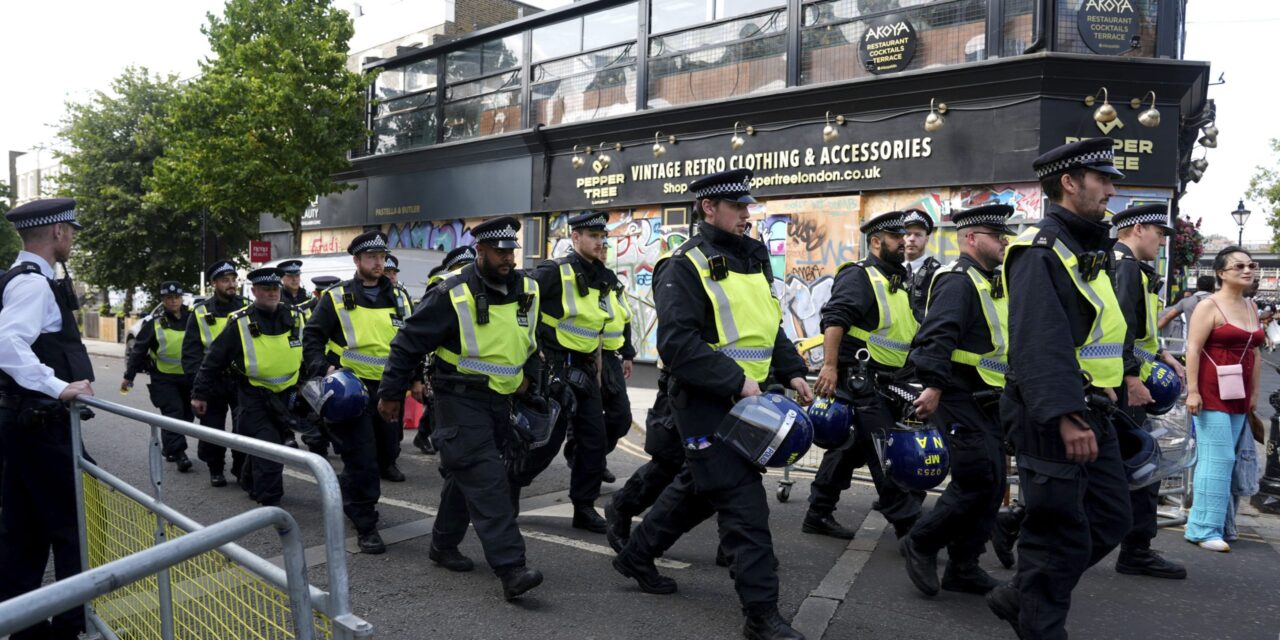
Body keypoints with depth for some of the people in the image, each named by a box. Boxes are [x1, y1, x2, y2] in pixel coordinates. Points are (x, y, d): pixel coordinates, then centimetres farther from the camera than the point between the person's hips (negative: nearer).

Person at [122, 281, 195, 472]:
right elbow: (139, 349, -1)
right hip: (164, 378, -3)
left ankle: (169, 448, 28)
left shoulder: (192, 318, 2)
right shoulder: (154, 322, -4)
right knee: (173, 413, -13)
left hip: (188, 377, 3)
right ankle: (179, 453, -12)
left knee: (186, 415, 10)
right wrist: (129, 376, 0)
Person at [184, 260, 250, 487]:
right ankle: (215, 469, 25)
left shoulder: (247, 308, 3)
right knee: (212, 428, 8)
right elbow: (190, 351, 2)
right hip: (212, 381, 0)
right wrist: (197, 380, -9)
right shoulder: (201, 313, 2)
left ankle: (242, 469, 12)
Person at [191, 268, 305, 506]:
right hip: (254, 395, -4)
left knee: (278, 443, 16)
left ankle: (250, 481, 40)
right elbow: (214, 360, -4)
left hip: (286, 395, 4)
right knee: (268, 445, -13)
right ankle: (269, 501, -5)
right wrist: (200, 394, -2)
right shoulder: (240, 323, -10)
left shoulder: (295, 318, 0)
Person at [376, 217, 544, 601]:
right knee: (487, 481, -15)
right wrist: (391, 394, -3)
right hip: (460, 399, -6)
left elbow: (537, 338, 22)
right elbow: (409, 343, -8)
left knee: (466, 475, 18)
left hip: (500, 400, 7)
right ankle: (511, 570, -17)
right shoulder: (452, 295, -15)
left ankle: (443, 545, 35)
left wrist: (529, 372, 8)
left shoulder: (528, 291, 3)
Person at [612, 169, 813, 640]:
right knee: (745, 504, -7)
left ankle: (636, 555, 39)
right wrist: (737, 381, -24)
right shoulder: (686, 267, -12)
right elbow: (678, 345, -21)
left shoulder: (752, 260, 14)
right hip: (707, 403, -9)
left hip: (743, 400, 9)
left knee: (699, 488, 20)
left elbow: (770, 328, 22)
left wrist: (792, 372, 8)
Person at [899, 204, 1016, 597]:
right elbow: (937, 336, -26)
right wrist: (933, 387, -34)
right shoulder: (958, 281, -13)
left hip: (985, 403, 10)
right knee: (980, 480, -12)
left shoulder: (988, 284, 20)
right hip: (960, 400, -10)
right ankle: (921, 543, 5)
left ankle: (963, 568, 18)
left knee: (992, 486, 10)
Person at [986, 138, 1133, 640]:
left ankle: (1020, 597, 28)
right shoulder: (1040, 250, -15)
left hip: (1089, 410, 10)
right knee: (1061, 536, -2)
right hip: (1051, 415, -10)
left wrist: (1103, 385, 19)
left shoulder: (1085, 249, 17)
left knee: (1110, 518, 15)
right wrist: (1065, 417, -32)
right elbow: (1040, 342, -26)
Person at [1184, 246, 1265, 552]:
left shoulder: (1251, 307, 14)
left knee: (1220, 459, 8)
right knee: (1218, 459, -8)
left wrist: (1254, 392, 16)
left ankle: (1201, 523, 15)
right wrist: (1192, 391, -18)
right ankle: (1205, 529, -2)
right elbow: (1193, 349, -12)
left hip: (1238, 395, 7)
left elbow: (1255, 352, 18)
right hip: (1212, 392, -7)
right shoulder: (1209, 306, -7)